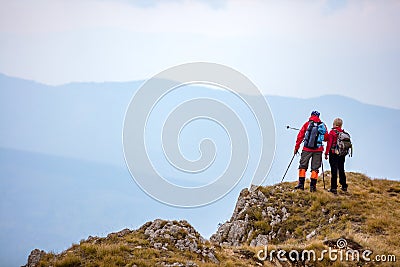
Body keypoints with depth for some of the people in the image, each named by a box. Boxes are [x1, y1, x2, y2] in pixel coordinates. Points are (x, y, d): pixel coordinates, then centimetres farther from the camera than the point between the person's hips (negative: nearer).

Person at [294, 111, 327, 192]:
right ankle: (313, 186, 2)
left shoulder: (307, 124, 0)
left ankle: (301, 184, 2)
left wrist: (296, 147, 5)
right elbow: (326, 137, 8)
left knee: (303, 166, 9)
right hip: (318, 150, 1)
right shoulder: (323, 125, 4)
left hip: (307, 149, -1)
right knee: (315, 168, 6)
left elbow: (300, 136, -1)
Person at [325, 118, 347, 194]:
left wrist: (326, 153, -6)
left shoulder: (332, 132, -10)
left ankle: (334, 188, -5)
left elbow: (329, 143, -11)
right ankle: (344, 186, 25)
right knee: (341, 170, 17)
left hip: (333, 154, -5)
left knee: (334, 170, -3)